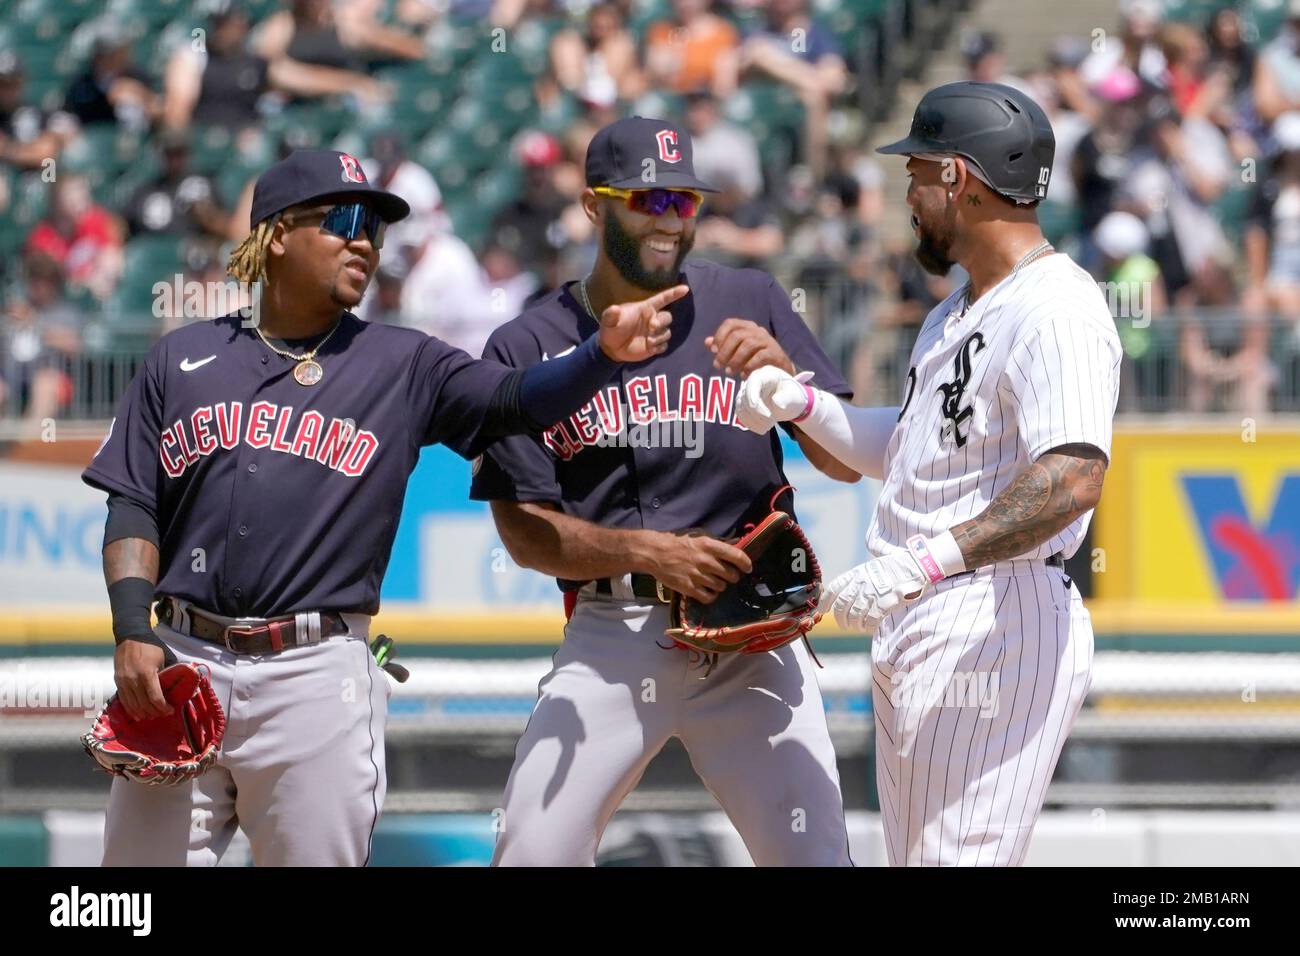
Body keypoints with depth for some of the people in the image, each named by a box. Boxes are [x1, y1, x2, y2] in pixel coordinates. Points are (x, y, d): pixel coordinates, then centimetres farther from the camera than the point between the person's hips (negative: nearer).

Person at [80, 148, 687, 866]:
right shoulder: (184, 358, 12)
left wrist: (604, 351, -26)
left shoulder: (402, 367, 8)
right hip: (178, 668, 1)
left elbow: (521, 401, -6)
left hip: (318, 679, -1)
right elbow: (133, 508, 10)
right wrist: (132, 632, -4)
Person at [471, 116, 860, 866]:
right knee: (531, 855, -6)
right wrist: (651, 551, -16)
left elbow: (847, 462, 3)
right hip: (610, 641, 0)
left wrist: (785, 376, -16)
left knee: (814, 854, -7)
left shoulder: (749, 304, 6)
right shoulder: (528, 348, 4)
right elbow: (524, 531, -1)